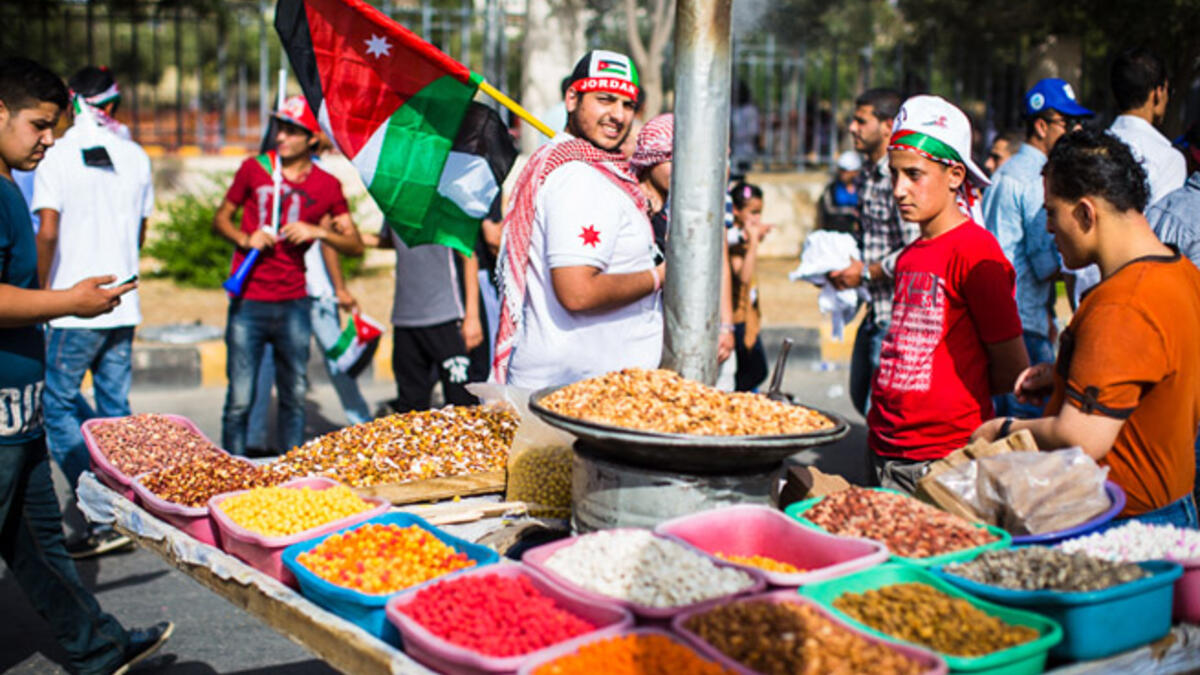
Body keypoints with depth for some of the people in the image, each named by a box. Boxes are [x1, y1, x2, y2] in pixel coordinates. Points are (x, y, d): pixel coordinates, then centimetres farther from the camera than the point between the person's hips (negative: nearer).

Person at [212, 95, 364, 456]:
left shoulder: (327, 186, 5)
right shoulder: (254, 168, 5)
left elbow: (355, 245, 6)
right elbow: (220, 219, 13)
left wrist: (318, 231, -11)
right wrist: (244, 238, -8)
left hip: (294, 303, 1)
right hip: (248, 303, -1)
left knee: (294, 396, 7)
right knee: (240, 399, -4)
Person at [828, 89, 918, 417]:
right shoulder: (868, 174, 13)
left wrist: (866, 273, -14)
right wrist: (845, 262, 9)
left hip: (897, 314, -10)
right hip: (874, 310, 10)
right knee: (861, 395, 18)